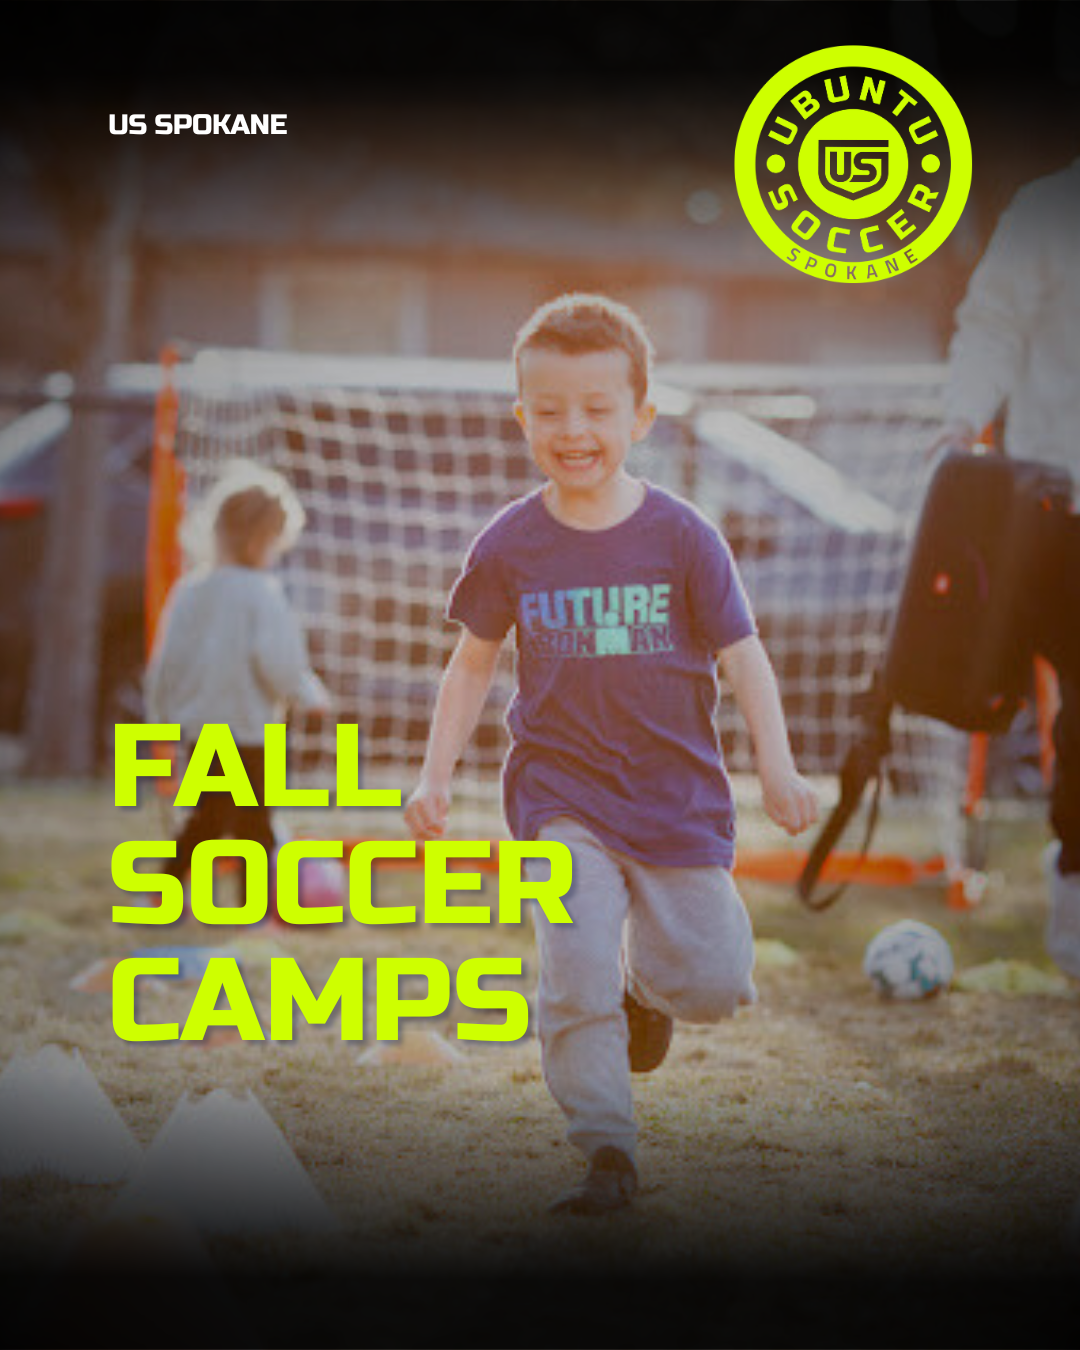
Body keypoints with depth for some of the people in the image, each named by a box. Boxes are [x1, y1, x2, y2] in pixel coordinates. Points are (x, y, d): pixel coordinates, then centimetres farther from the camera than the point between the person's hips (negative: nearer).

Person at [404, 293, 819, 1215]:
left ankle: (646, 989, 36)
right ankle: (607, 1154, -5)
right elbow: (474, 662, 10)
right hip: (561, 794, 0)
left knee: (712, 983, 0)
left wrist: (779, 768, -12)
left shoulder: (682, 536, -6)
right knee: (576, 967, -16)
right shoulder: (510, 546, -2)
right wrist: (436, 776, 5)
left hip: (677, 791, 0)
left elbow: (742, 654, -3)